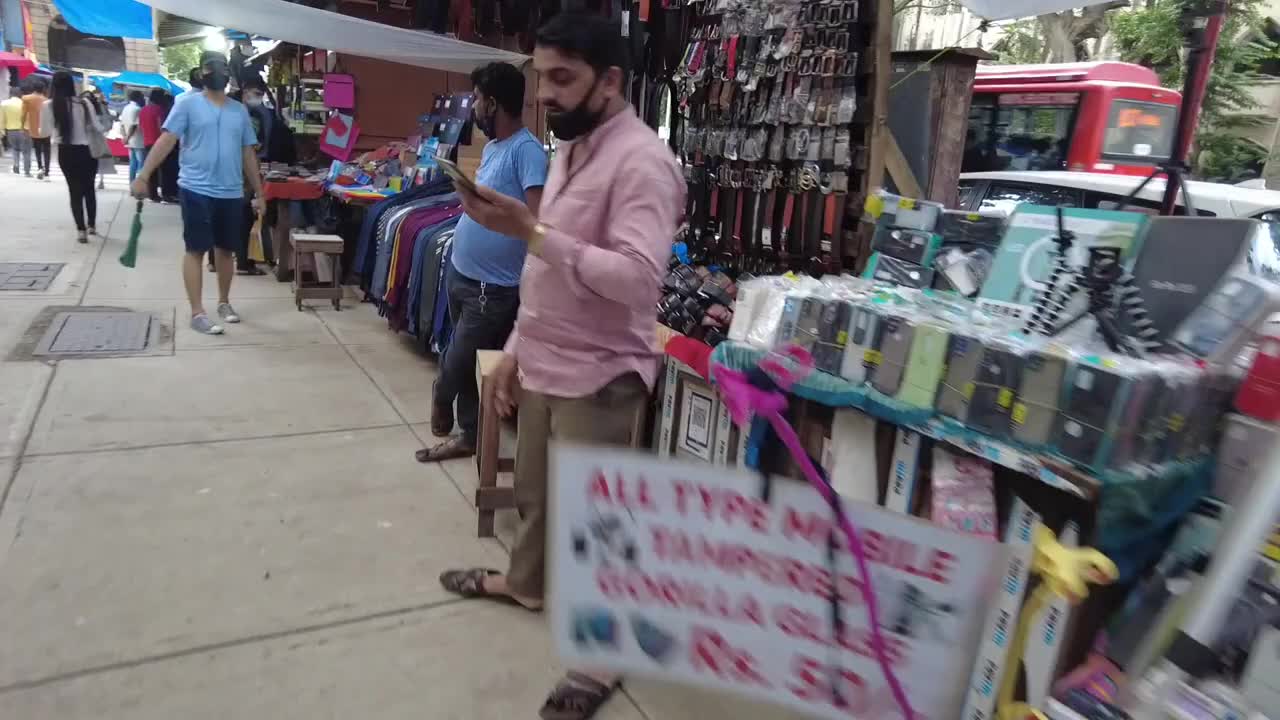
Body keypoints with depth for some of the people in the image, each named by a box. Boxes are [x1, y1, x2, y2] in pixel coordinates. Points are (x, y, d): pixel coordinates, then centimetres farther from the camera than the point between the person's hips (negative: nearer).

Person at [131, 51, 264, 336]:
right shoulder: (188, 103, -1)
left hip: (232, 193, 4)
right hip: (197, 190, -4)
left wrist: (259, 193, 15)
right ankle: (197, 313, 0)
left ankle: (224, 302, 29)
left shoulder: (239, 110, 13)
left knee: (226, 250, 13)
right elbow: (166, 140, -7)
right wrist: (143, 176, -14)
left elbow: (248, 154, 16)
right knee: (196, 250, -2)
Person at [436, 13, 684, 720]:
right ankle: (524, 582, 50)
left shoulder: (641, 161, -18)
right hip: (543, 365, 9)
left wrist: (529, 230, -30)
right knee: (533, 490, 25)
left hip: (596, 379, -8)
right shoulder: (569, 152, 11)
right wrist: (517, 346, 17)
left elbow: (636, 277, -30)